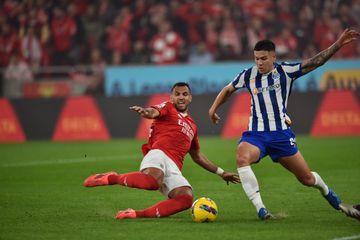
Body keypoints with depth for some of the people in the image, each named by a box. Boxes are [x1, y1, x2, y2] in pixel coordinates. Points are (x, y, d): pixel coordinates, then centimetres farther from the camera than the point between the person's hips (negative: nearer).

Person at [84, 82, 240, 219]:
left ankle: (137, 214, -24)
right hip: (159, 154, -6)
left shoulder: (192, 126, 33)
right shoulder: (167, 108, 15)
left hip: (174, 169, 6)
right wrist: (145, 111, -35)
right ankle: (111, 178, -15)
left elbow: (197, 156, 43)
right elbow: (153, 112, -10)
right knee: (152, 181, -42)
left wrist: (221, 173, 42)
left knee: (186, 198, -27)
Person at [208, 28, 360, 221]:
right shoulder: (248, 75, 2)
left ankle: (334, 200, 37)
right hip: (256, 133, 1)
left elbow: (315, 62, -13)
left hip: (281, 134, -1)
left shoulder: (285, 71, -5)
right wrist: (213, 108, 14)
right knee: (242, 158, -33)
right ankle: (260, 210, -31)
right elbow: (228, 89, 21)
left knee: (307, 179, 4)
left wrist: (338, 44, -23)